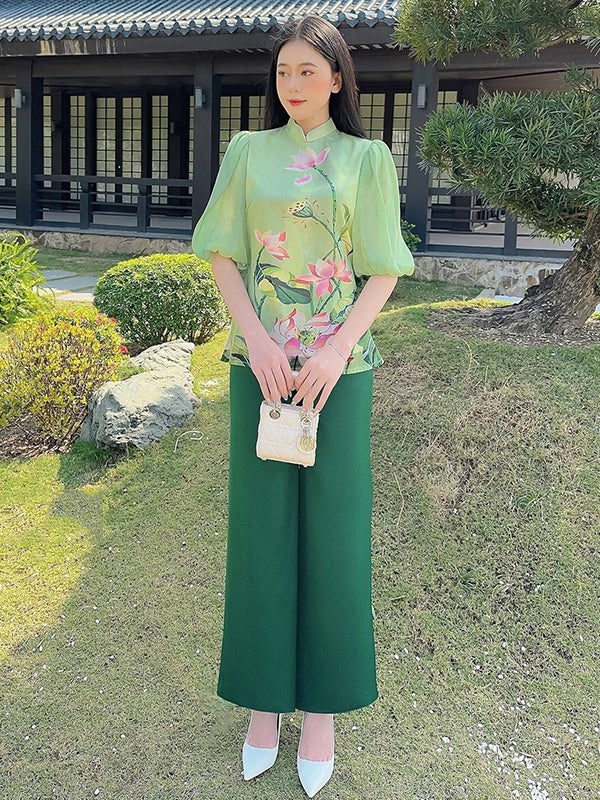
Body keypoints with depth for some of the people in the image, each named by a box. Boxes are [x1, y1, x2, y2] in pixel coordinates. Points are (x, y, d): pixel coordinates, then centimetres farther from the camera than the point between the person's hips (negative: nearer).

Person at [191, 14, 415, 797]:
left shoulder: (367, 159, 2)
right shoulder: (247, 153, 7)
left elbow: (383, 273, 0)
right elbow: (223, 255, 3)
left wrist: (337, 350, -14)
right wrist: (257, 339, -12)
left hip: (337, 364, -1)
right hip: (259, 360, 2)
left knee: (332, 526, 4)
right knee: (261, 522, 7)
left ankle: (322, 703, 20)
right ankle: (265, 695, 22)